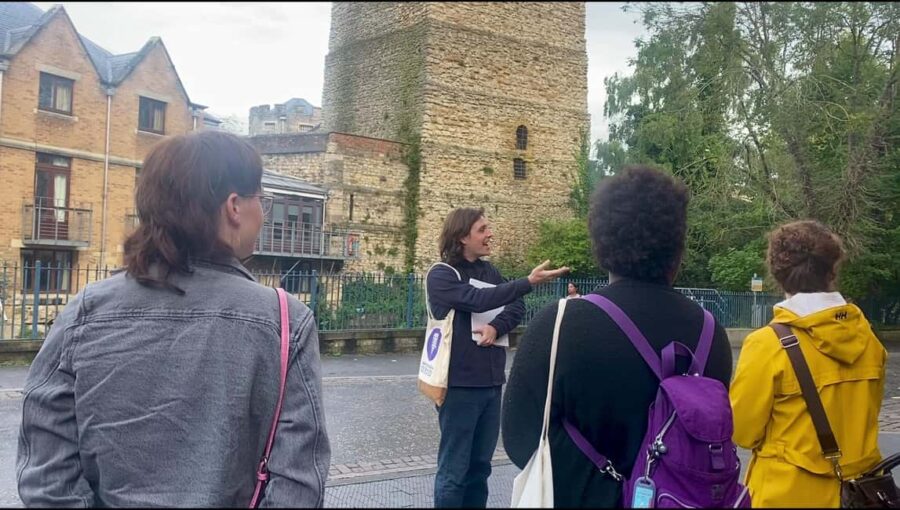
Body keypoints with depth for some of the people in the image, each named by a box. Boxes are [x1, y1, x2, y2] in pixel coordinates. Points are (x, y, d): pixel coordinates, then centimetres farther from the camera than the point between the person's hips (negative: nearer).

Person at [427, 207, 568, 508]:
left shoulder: (488, 271, 11)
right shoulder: (441, 275, -9)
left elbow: (517, 306, 3)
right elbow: (477, 300, -25)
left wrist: (497, 327, -17)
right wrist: (529, 282, -31)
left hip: (491, 382, 6)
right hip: (459, 384, -6)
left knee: (480, 466, 14)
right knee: (454, 470, 0)